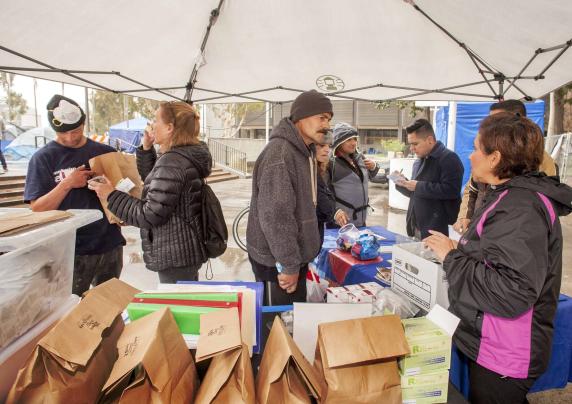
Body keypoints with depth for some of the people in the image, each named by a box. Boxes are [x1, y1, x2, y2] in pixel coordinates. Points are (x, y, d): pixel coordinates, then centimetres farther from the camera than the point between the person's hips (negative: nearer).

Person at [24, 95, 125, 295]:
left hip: (110, 246, 3)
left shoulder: (106, 152, 4)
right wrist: (67, 183, -19)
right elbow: (37, 209, -6)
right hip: (70, 252, -3)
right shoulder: (43, 158, -3)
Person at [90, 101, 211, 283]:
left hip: (175, 257, -10)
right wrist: (147, 149, 9)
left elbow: (151, 215, -22)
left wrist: (111, 196, -13)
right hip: (186, 251, 10)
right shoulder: (188, 156, 8)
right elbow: (155, 183, 20)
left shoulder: (172, 162, -22)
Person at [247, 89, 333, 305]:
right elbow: (275, 216, -25)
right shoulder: (279, 153, -22)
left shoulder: (304, 151, 9)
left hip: (296, 254, 9)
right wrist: (289, 265, -21)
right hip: (276, 260, -9)